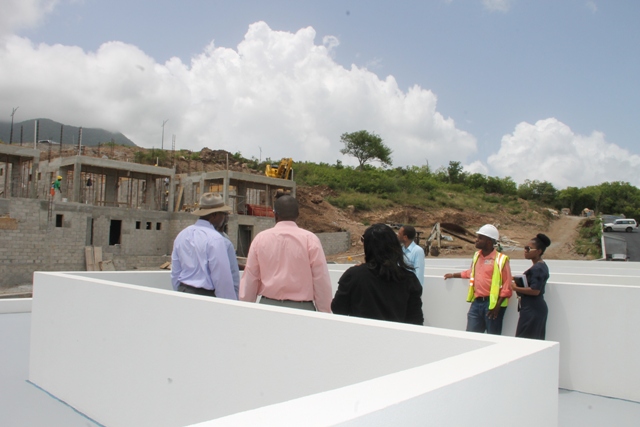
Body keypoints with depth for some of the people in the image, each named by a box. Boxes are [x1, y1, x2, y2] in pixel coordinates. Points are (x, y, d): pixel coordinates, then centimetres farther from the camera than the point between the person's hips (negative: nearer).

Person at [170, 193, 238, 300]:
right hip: (206, 295, -8)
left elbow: (175, 273, 12)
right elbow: (222, 277, -17)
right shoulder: (215, 239, -16)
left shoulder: (181, 235, 7)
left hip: (183, 292, 8)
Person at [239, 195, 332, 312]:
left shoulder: (260, 238, 2)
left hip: (268, 305, 3)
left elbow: (249, 279, 5)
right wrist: (324, 313, 3)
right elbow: (322, 280, -5)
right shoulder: (310, 239, -5)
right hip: (301, 307, -2)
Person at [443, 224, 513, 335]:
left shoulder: (501, 259, -9)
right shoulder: (477, 255, 11)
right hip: (476, 302, 6)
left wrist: (497, 306, -16)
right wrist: (453, 275, 39)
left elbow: (506, 286, -11)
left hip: (492, 303, -6)